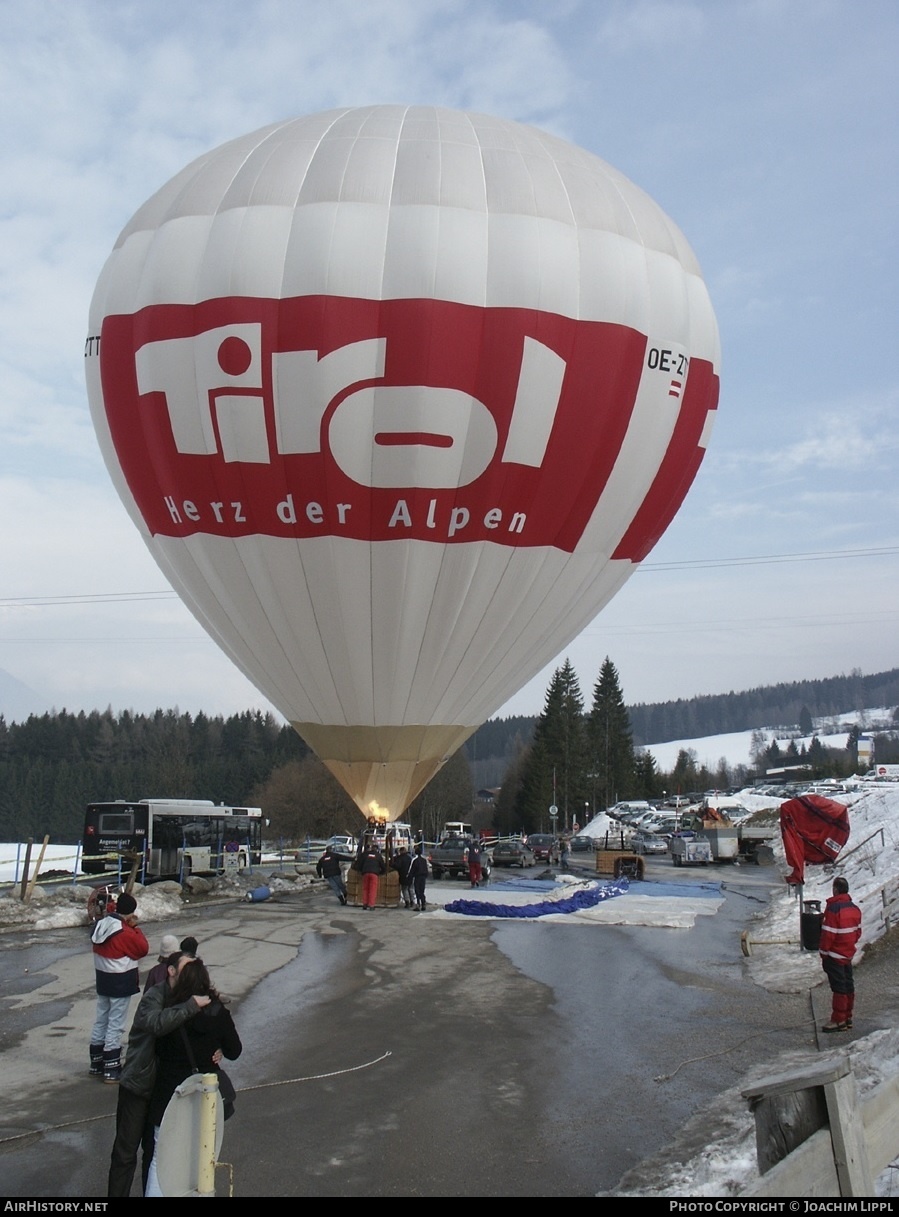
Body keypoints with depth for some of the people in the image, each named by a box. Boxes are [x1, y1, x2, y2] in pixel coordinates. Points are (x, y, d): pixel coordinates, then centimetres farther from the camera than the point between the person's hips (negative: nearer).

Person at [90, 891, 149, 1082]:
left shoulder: (100, 926, 2)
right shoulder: (126, 933, -22)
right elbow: (143, 949, -12)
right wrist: (135, 928, -6)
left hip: (103, 980, 8)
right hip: (121, 983, -8)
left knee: (100, 1021, 17)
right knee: (115, 1025, -1)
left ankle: (96, 1064, 28)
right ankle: (111, 1069, 4)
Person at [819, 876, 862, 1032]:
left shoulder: (833, 909, -21)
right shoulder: (855, 909, 5)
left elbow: (828, 934, -20)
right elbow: (858, 931, 12)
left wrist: (824, 953, -8)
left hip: (835, 956, -8)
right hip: (849, 954, 8)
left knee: (839, 988, -3)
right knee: (848, 986, 14)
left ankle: (839, 1021, 2)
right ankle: (848, 1017, 24)